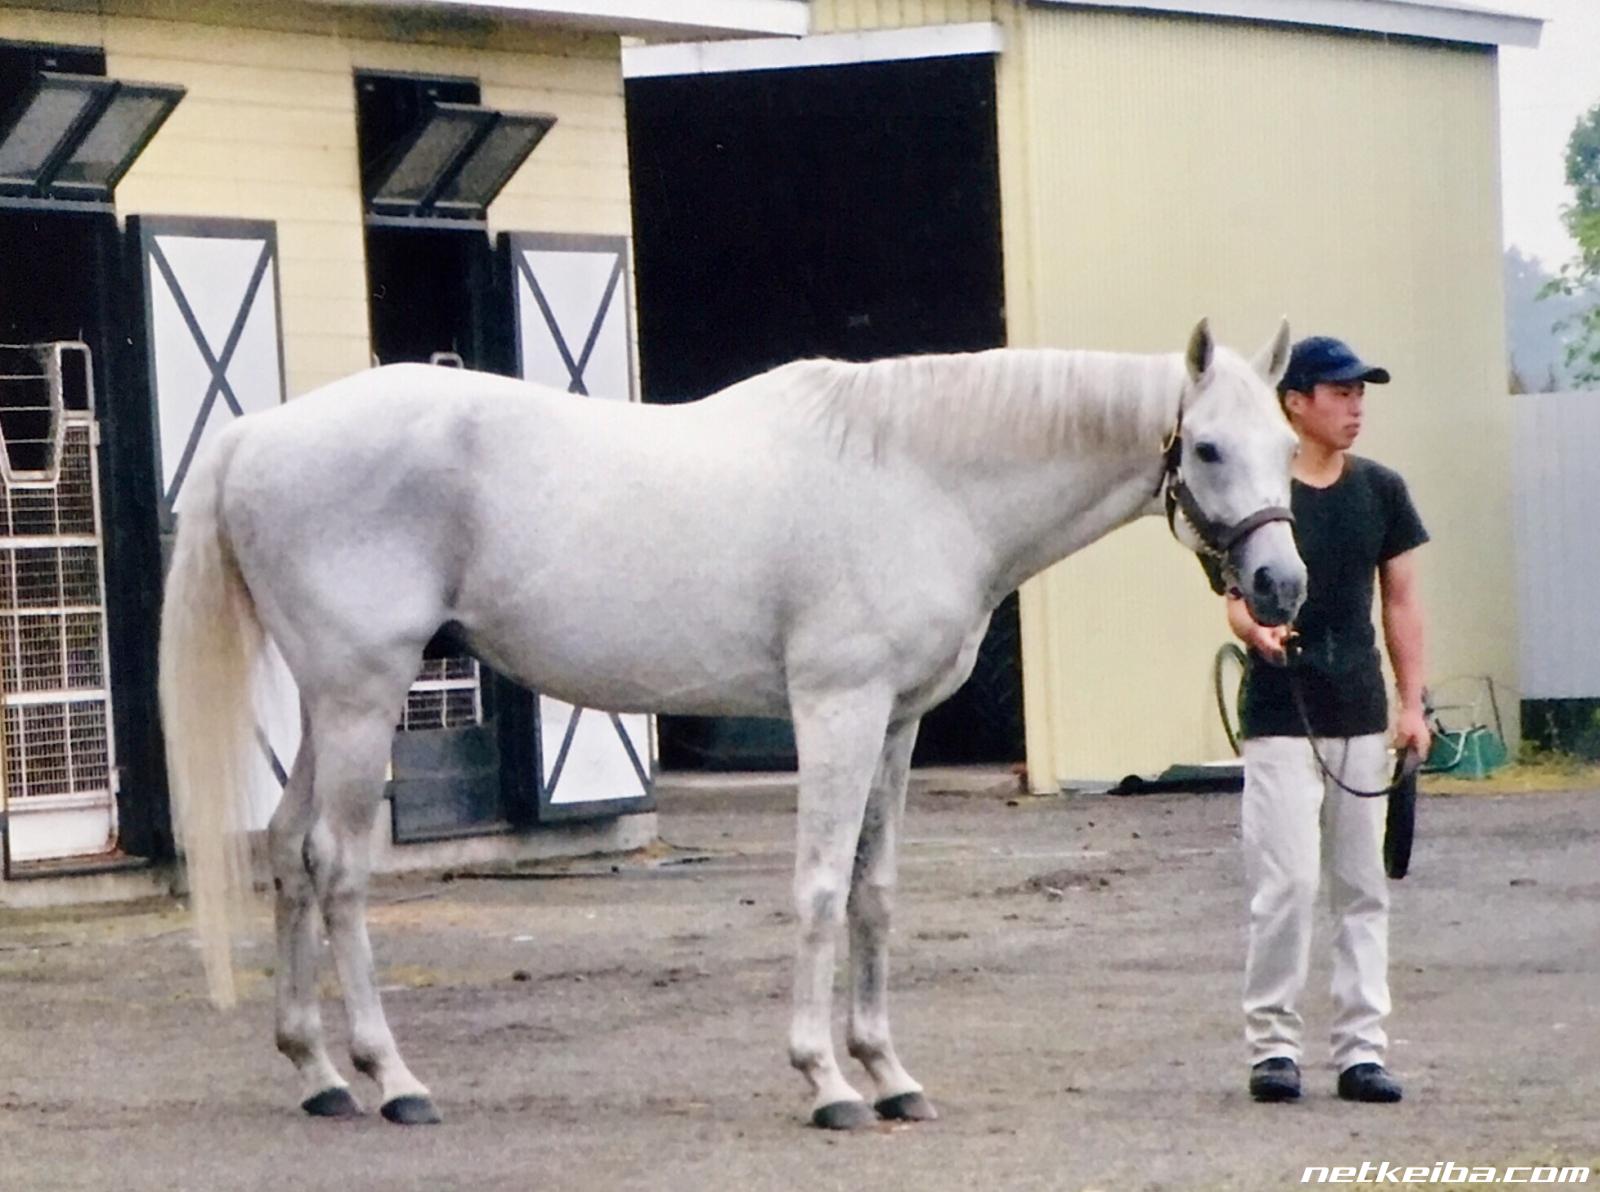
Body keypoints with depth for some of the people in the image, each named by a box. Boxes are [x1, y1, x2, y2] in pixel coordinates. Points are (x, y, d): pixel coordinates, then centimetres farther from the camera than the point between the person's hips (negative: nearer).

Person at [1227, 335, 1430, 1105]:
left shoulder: (1381, 491, 7)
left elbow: (1400, 600, 10)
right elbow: (1239, 597, -7)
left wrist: (1413, 702, 5)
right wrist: (1256, 631, -31)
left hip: (1361, 716, 5)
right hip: (1281, 719, -5)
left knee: (1362, 888, 7)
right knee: (1286, 882, -8)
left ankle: (1361, 1047, 12)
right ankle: (1272, 1042, 2)